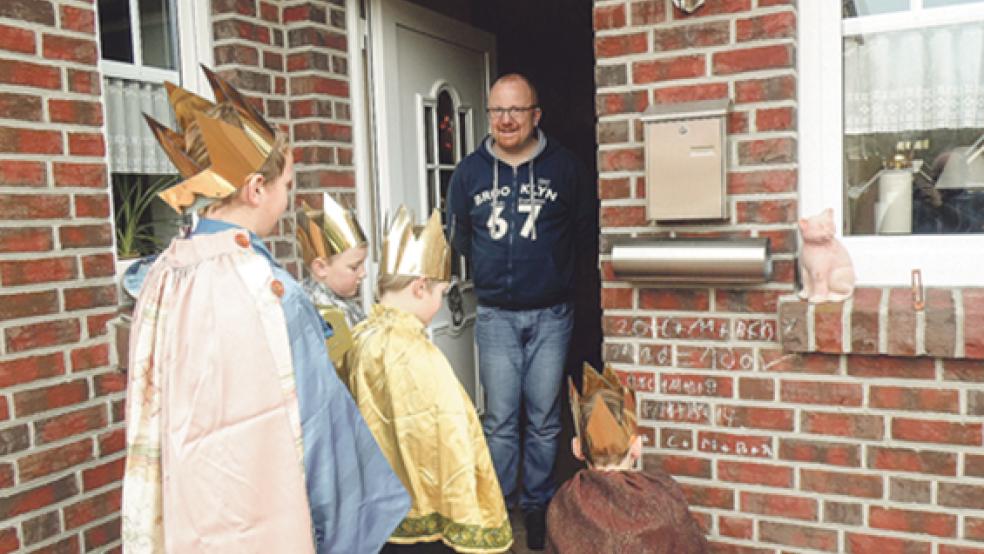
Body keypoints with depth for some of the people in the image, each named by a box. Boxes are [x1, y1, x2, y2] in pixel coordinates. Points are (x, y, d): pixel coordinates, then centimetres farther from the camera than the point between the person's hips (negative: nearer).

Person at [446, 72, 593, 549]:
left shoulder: (564, 166, -3)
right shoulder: (469, 172, 2)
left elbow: (583, 231, 6)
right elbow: (458, 239, 12)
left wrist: (547, 262, 8)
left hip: (551, 314, 0)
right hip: (496, 316, 1)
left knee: (544, 419, 8)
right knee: (499, 419, 5)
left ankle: (536, 505, 25)